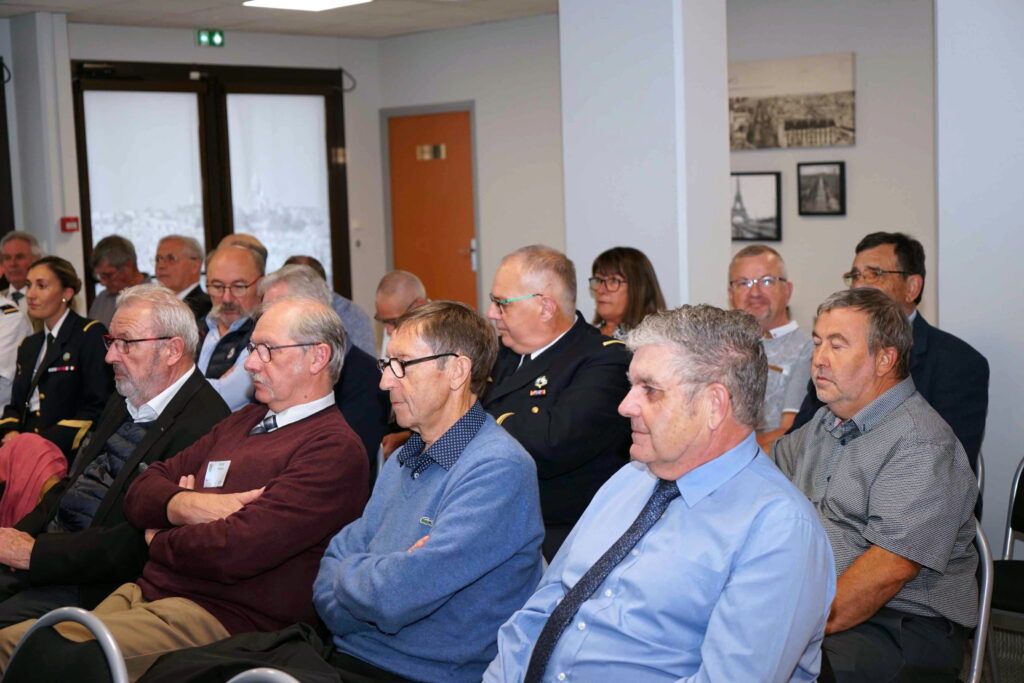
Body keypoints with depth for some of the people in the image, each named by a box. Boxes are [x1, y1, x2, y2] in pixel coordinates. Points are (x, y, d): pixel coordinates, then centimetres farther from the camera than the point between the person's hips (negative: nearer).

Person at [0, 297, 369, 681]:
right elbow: (140, 494, 16)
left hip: (219, 617, -8)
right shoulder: (243, 421, 20)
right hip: (144, 592, 8)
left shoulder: (334, 450, -10)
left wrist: (158, 542, 0)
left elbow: (233, 551, -20)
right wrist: (186, 504, -7)